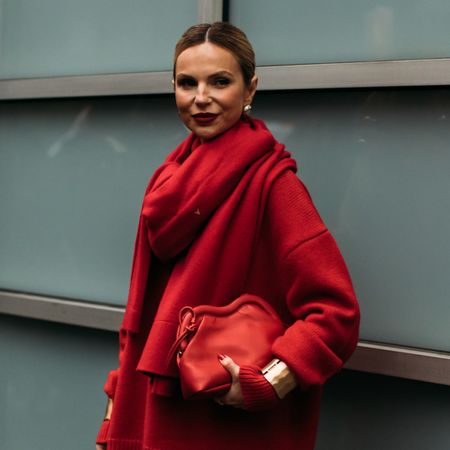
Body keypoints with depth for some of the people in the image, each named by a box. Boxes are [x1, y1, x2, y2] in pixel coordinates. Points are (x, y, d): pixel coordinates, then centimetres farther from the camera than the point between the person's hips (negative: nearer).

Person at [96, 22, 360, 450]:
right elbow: (145, 303, 11)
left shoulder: (270, 181, -15)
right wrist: (117, 410, 9)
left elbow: (336, 312, -20)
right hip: (152, 413, 6)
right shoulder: (173, 177, 6)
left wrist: (263, 386, -27)